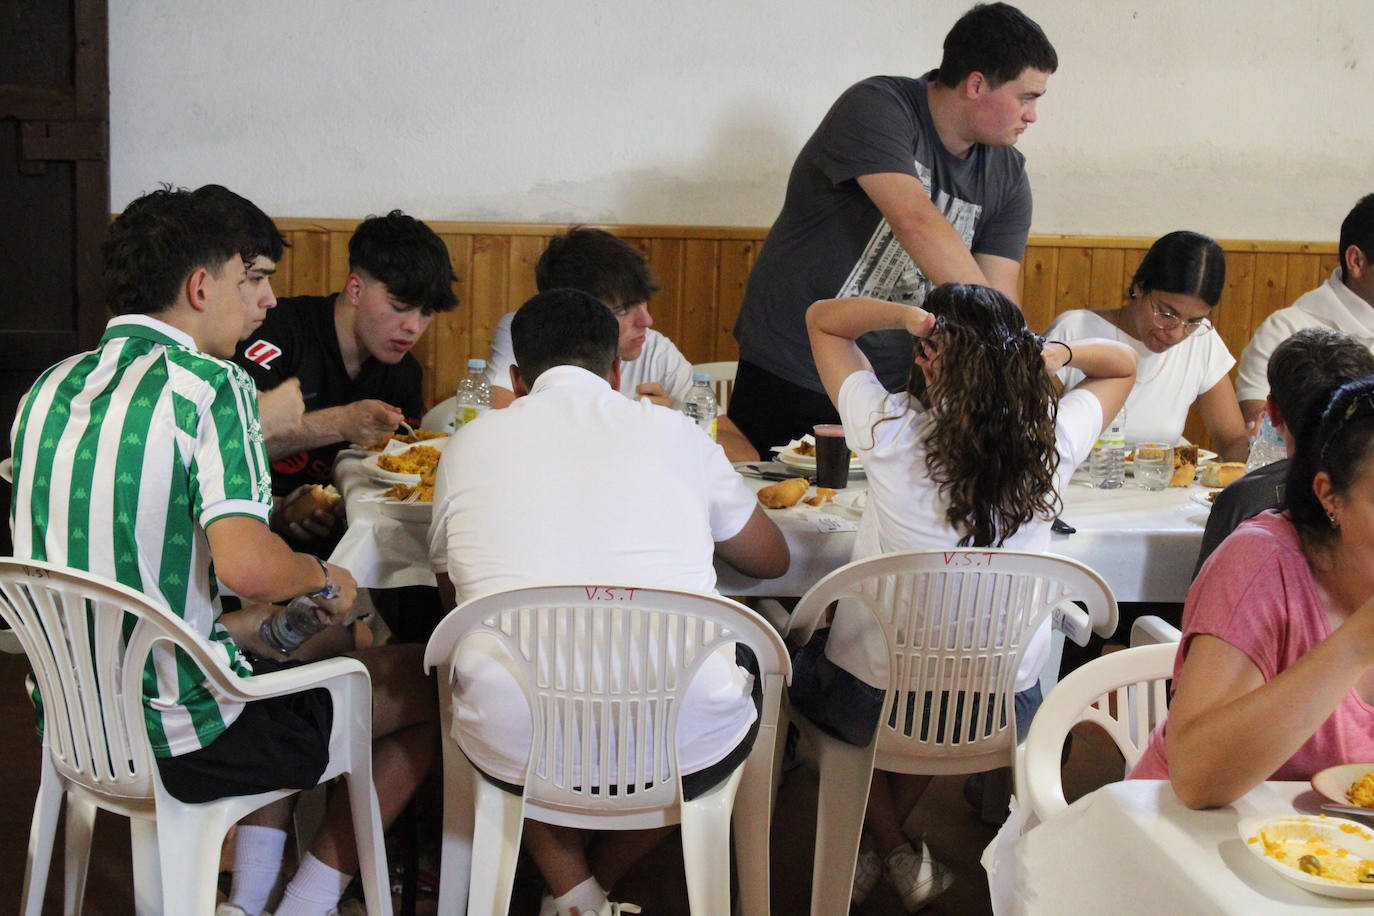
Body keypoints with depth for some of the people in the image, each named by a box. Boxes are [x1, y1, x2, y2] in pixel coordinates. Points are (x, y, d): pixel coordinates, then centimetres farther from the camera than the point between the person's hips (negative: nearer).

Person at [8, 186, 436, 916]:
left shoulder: (50, 388, 6)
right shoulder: (209, 387, -17)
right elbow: (247, 564, -29)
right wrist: (325, 577, -8)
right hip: (176, 738, -8)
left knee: (280, 651, 33)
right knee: (422, 688, 11)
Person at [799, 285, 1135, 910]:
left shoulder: (888, 430, -19)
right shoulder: (1052, 440, -12)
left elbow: (822, 318, -1)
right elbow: (1123, 364, 10)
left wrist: (907, 315, -18)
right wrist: (1059, 353, -10)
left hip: (870, 704, -2)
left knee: (811, 661, 34)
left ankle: (886, 846, 37)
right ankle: (895, 853, 39)